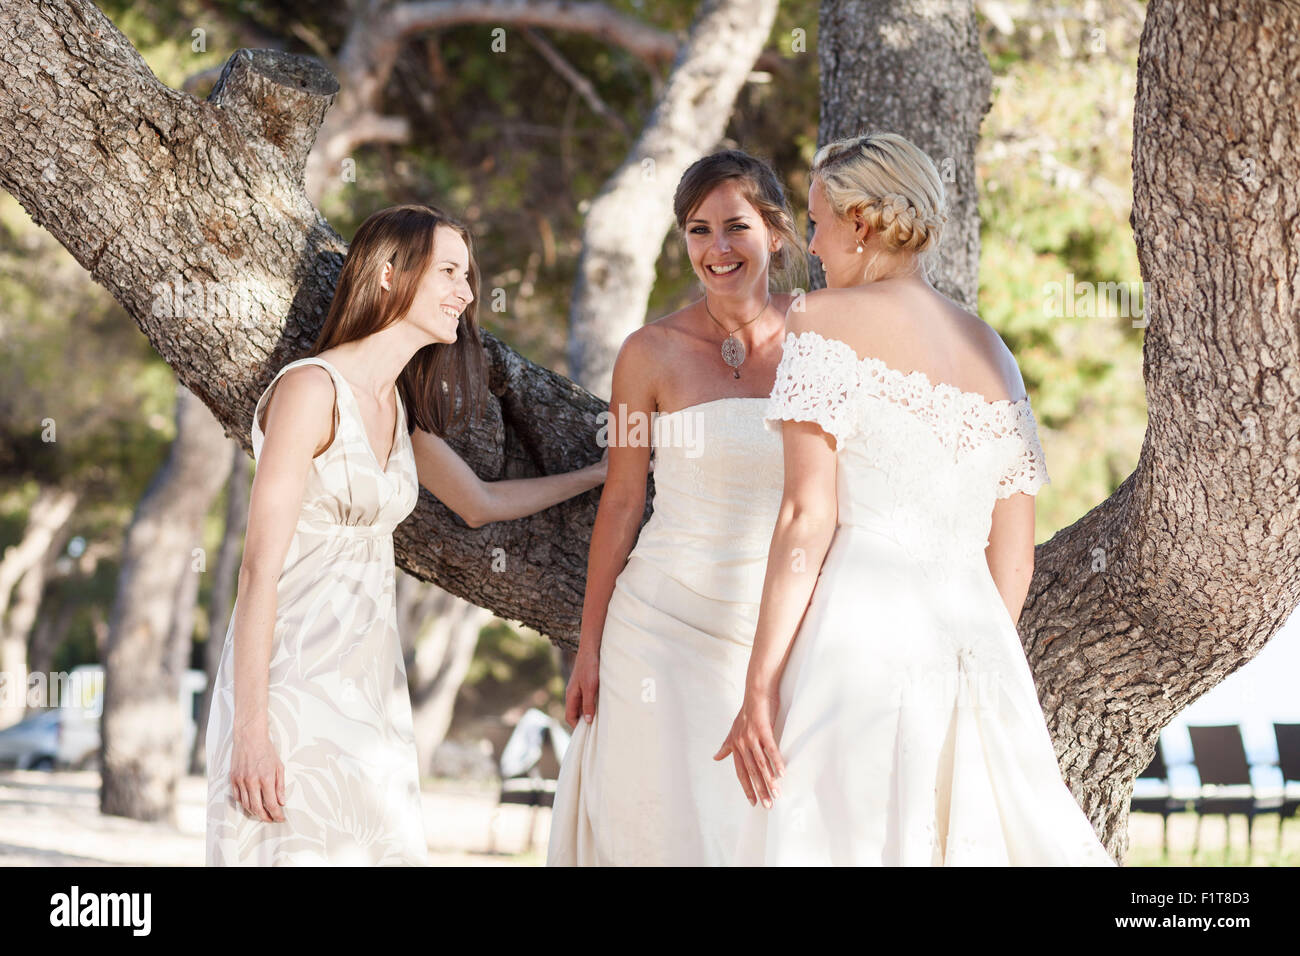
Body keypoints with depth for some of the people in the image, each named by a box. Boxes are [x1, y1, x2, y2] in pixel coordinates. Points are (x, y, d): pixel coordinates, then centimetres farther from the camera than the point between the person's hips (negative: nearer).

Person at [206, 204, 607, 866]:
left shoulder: (400, 406, 14)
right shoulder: (312, 389, -12)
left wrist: (597, 475, 36)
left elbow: (481, 503, 31)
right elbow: (260, 570, -15)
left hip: (368, 686, 8)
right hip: (294, 682, -8)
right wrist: (250, 728, -19)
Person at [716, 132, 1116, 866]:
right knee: (974, 843, 7)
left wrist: (760, 686, -9)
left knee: (849, 844, -7)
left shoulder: (828, 322, 2)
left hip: (860, 629, -6)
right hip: (975, 637, 6)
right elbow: (1014, 560, 18)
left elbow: (807, 517, -8)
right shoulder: (994, 353, 19)